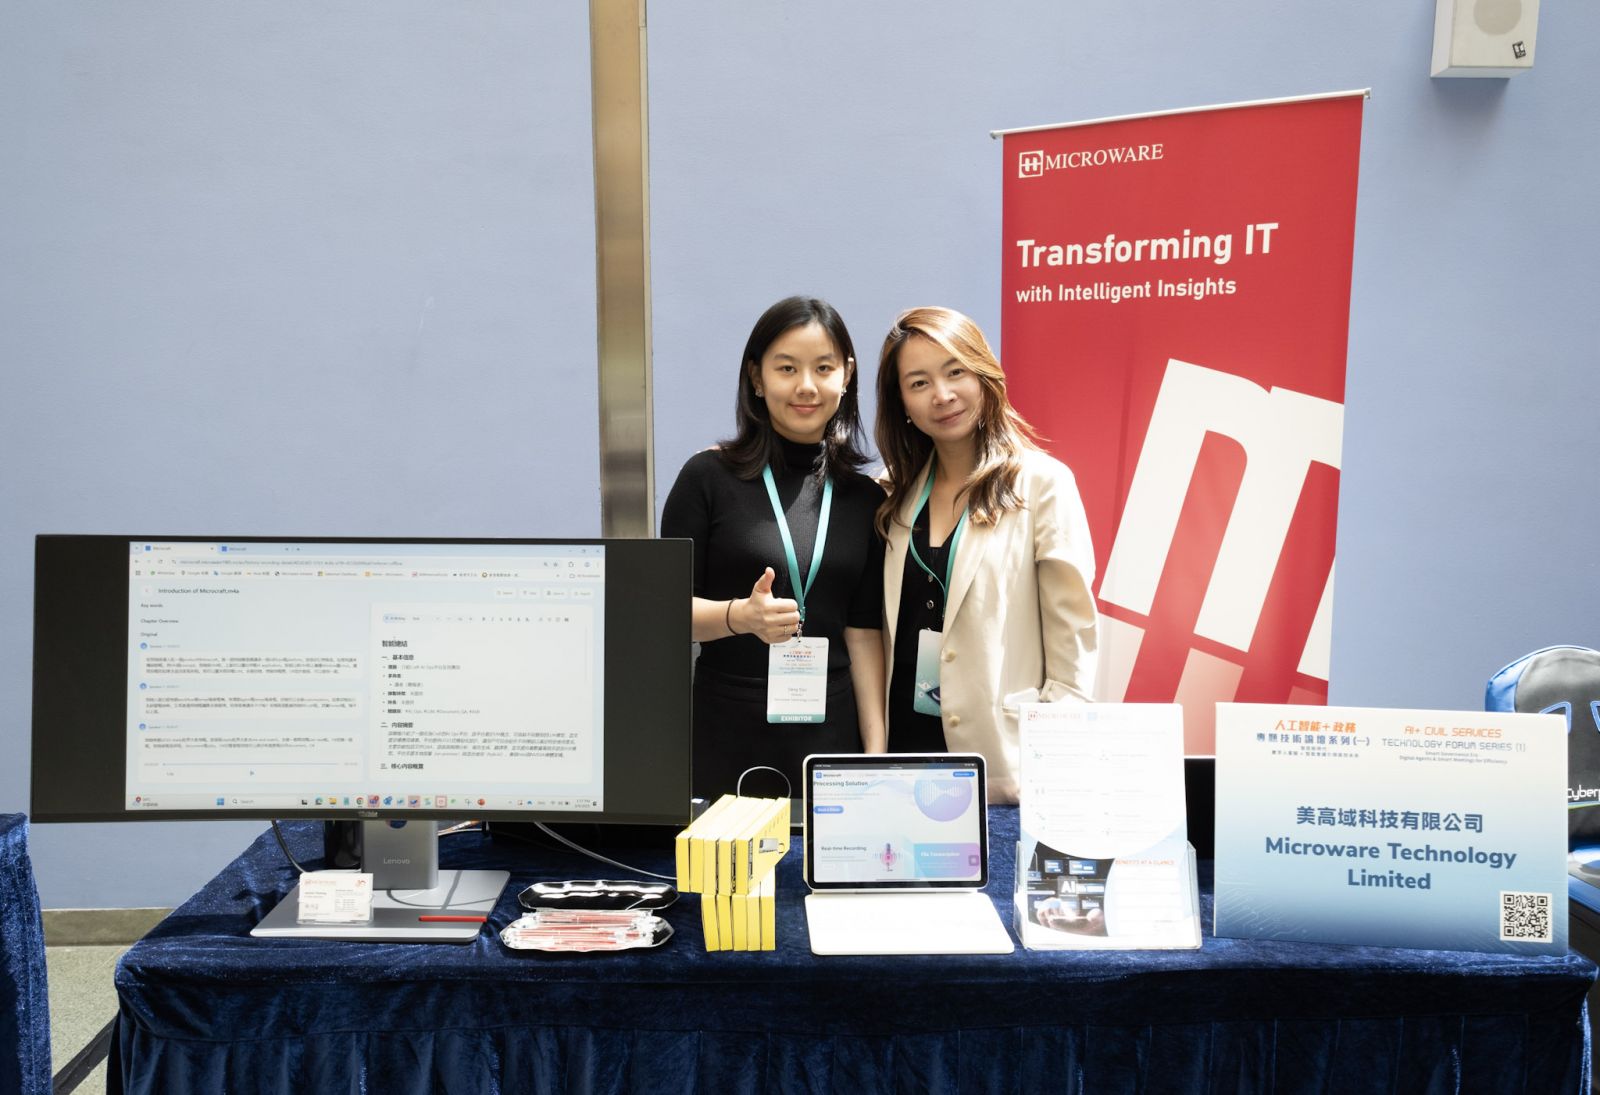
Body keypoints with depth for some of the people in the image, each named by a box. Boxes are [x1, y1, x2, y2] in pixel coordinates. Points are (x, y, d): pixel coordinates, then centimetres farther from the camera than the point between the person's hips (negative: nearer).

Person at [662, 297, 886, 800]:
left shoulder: (865, 498, 7)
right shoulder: (709, 476, -2)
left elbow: (865, 632, 8)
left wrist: (877, 752, 1)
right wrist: (741, 616, -21)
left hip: (831, 736, 3)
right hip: (727, 739, -2)